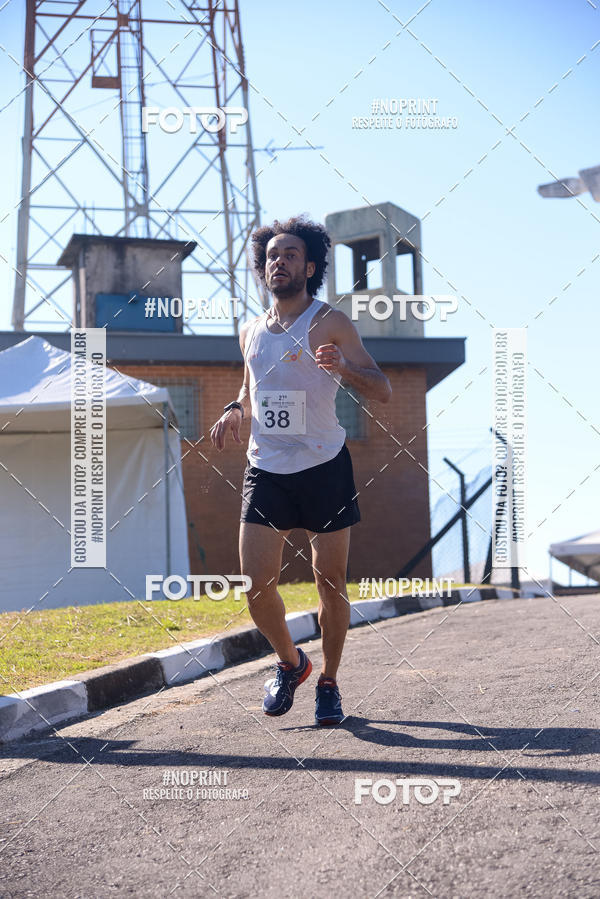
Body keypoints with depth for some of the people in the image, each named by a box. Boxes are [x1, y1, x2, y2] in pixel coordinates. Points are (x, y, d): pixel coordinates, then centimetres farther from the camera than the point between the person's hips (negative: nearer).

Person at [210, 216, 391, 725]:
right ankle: (290, 662, 20)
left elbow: (382, 391, -8)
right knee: (256, 584, -7)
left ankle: (329, 683, 20)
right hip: (266, 471, 3)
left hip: (324, 469, -3)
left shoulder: (329, 324, -3)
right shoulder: (251, 333, 11)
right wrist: (235, 410, 5)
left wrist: (342, 367, -28)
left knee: (331, 584, 2)